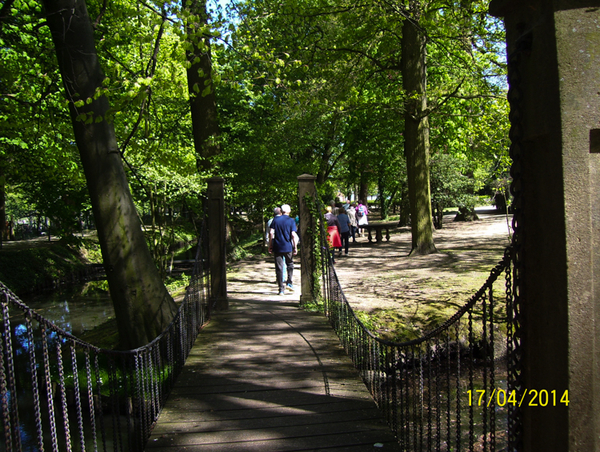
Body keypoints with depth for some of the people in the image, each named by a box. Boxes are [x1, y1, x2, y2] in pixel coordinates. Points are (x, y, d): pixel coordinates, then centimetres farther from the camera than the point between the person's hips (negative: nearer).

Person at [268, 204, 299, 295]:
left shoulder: (275, 219, 5)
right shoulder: (291, 220, -1)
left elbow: (271, 232, -2)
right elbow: (293, 235, -9)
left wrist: (270, 245, 4)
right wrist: (295, 247, -4)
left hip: (277, 247, 1)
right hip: (288, 247, -1)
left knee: (279, 268, 2)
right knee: (290, 264, 20)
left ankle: (281, 289, 2)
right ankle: (289, 283, 11)